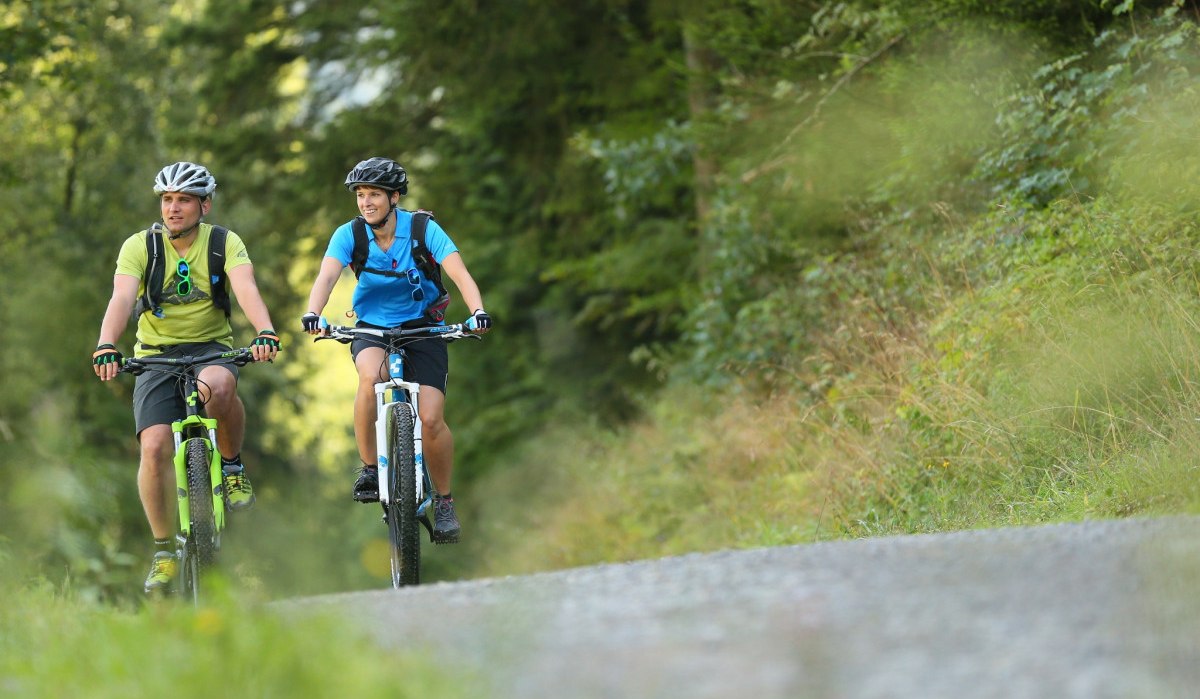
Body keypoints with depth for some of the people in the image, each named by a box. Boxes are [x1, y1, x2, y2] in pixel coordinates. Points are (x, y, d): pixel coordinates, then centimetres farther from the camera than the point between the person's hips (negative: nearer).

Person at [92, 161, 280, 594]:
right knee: (154, 447, -18)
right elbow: (122, 298, -22)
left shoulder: (224, 243, -7)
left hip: (212, 348, -1)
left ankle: (232, 465, -11)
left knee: (217, 386, -38)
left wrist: (266, 332, -44)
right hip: (156, 355, 1)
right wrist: (106, 347, -41)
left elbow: (246, 289, -24)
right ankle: (164, 550, -2)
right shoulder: (140, 246, -7)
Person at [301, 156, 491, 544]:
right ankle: (369, 469, -19)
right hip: (372, 330, 1)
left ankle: (444, 501, 6)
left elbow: (459, 273, -24)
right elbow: (327, 276, -24)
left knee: (431, 419, -17)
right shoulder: (348, 235, -9)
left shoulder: (423, 229, -14)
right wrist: (312, 313, -44)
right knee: (371, 375, -35)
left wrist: (478, 311, -43)